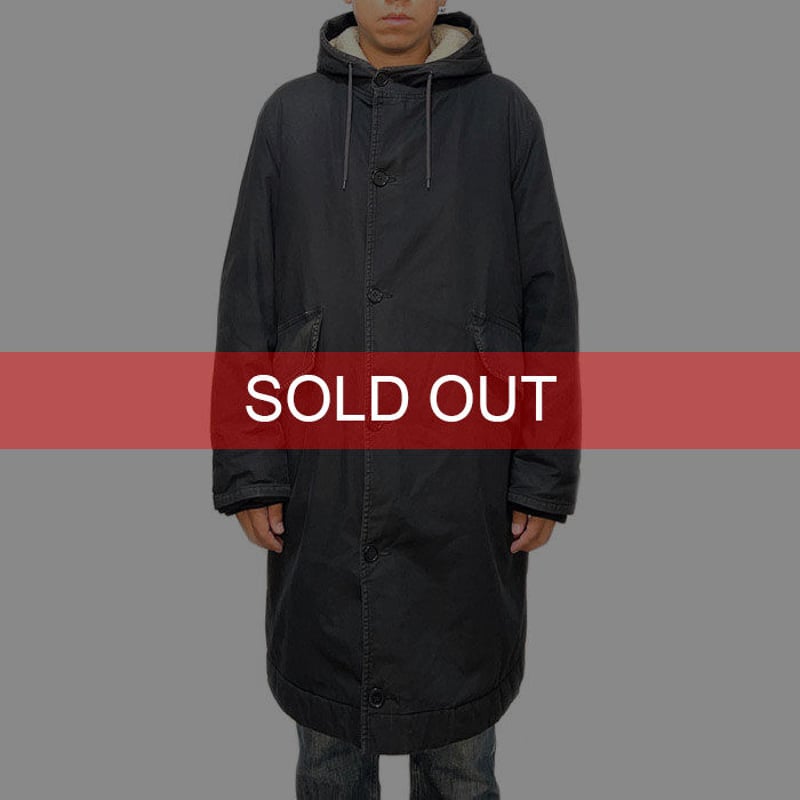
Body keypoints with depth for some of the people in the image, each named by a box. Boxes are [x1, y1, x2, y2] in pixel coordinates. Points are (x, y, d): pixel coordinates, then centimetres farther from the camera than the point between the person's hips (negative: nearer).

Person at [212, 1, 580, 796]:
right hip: (323, 485, 1)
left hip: (462, 485, 0)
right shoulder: (290, 114, 6)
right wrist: (248, 467, 0)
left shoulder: (505, 113, 3)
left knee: (459, 732, 15)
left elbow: (547, 301, 1)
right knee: (328, 732, 16)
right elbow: (247, 302, 4)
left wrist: (544, 474, -2)